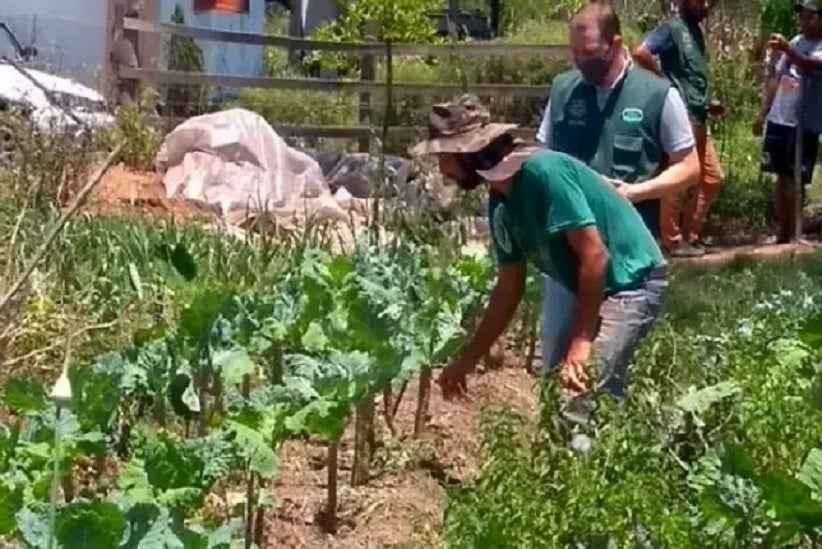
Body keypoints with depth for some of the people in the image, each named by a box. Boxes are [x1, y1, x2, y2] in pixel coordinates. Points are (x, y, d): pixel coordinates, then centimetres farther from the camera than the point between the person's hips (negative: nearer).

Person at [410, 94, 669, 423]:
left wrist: (580, 341, -24)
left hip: (631, 282, -10)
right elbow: (509, 289, 12)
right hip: (591, 289, 10)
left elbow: (594, 254, -26)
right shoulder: (501, 205, 4)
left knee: (583, 400, -19)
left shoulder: (543, 172, -24)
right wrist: (467, 361, 14)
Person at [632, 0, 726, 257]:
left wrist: (708, 103, 16)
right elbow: (640, 53, -22)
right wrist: (665, 81, -13)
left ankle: (690, 236, 17)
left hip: (697, 116, 9)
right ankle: (673, 241, 2)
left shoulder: (696, 31, 19)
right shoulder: (673, 27, -8)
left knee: (712, 177, 11)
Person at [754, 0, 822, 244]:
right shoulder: (796, 41, 14)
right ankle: (782, 232, 19)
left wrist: (787, 50, -48)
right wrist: (762, 113, 17)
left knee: (795, 180, -3)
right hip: (778, 121, 7)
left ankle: (792, 234, 4)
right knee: (782, 177, 11)